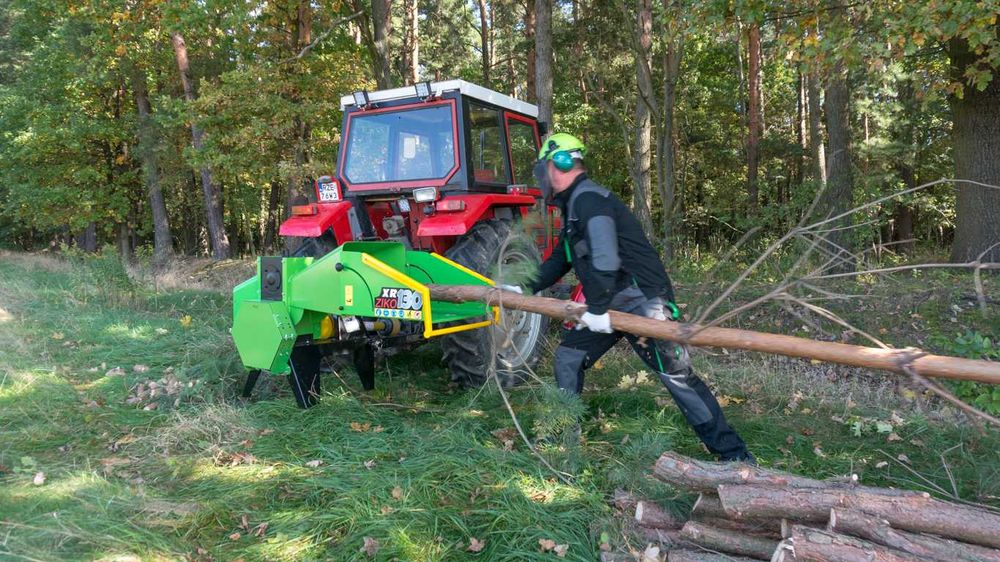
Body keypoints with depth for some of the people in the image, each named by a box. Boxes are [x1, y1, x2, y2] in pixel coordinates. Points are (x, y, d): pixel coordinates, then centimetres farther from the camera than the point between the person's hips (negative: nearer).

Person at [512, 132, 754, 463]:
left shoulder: (588, 199, -16)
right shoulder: (573, 205, 18)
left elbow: (604, 257, -28)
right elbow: (560, 259, 27)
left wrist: (597, 309, -24)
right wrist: (526, 290, 22)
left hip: (643, 302, -10)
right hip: (611, 306, 10)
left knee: (676, 375, -10)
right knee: (568, 357, 12)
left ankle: (733, 455, 0)